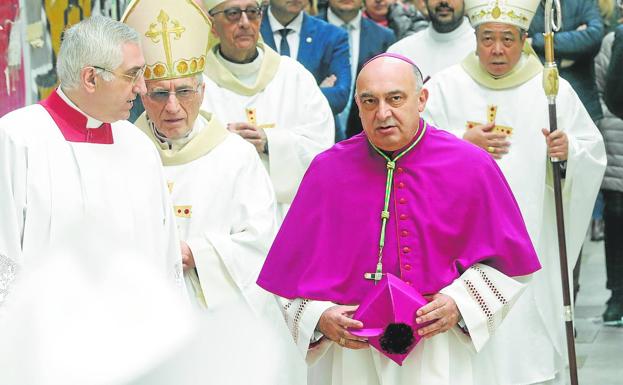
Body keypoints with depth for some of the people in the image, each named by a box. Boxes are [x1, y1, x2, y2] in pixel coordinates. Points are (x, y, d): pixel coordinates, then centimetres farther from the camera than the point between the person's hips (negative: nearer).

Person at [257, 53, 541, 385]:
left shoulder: (471, 167, -4)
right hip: (349, 355, 1)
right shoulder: (327, 171, -2)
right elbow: (294, 268, 4)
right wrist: (320, 317, -13)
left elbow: (505, 259, 3)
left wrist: (460, 303, -11)